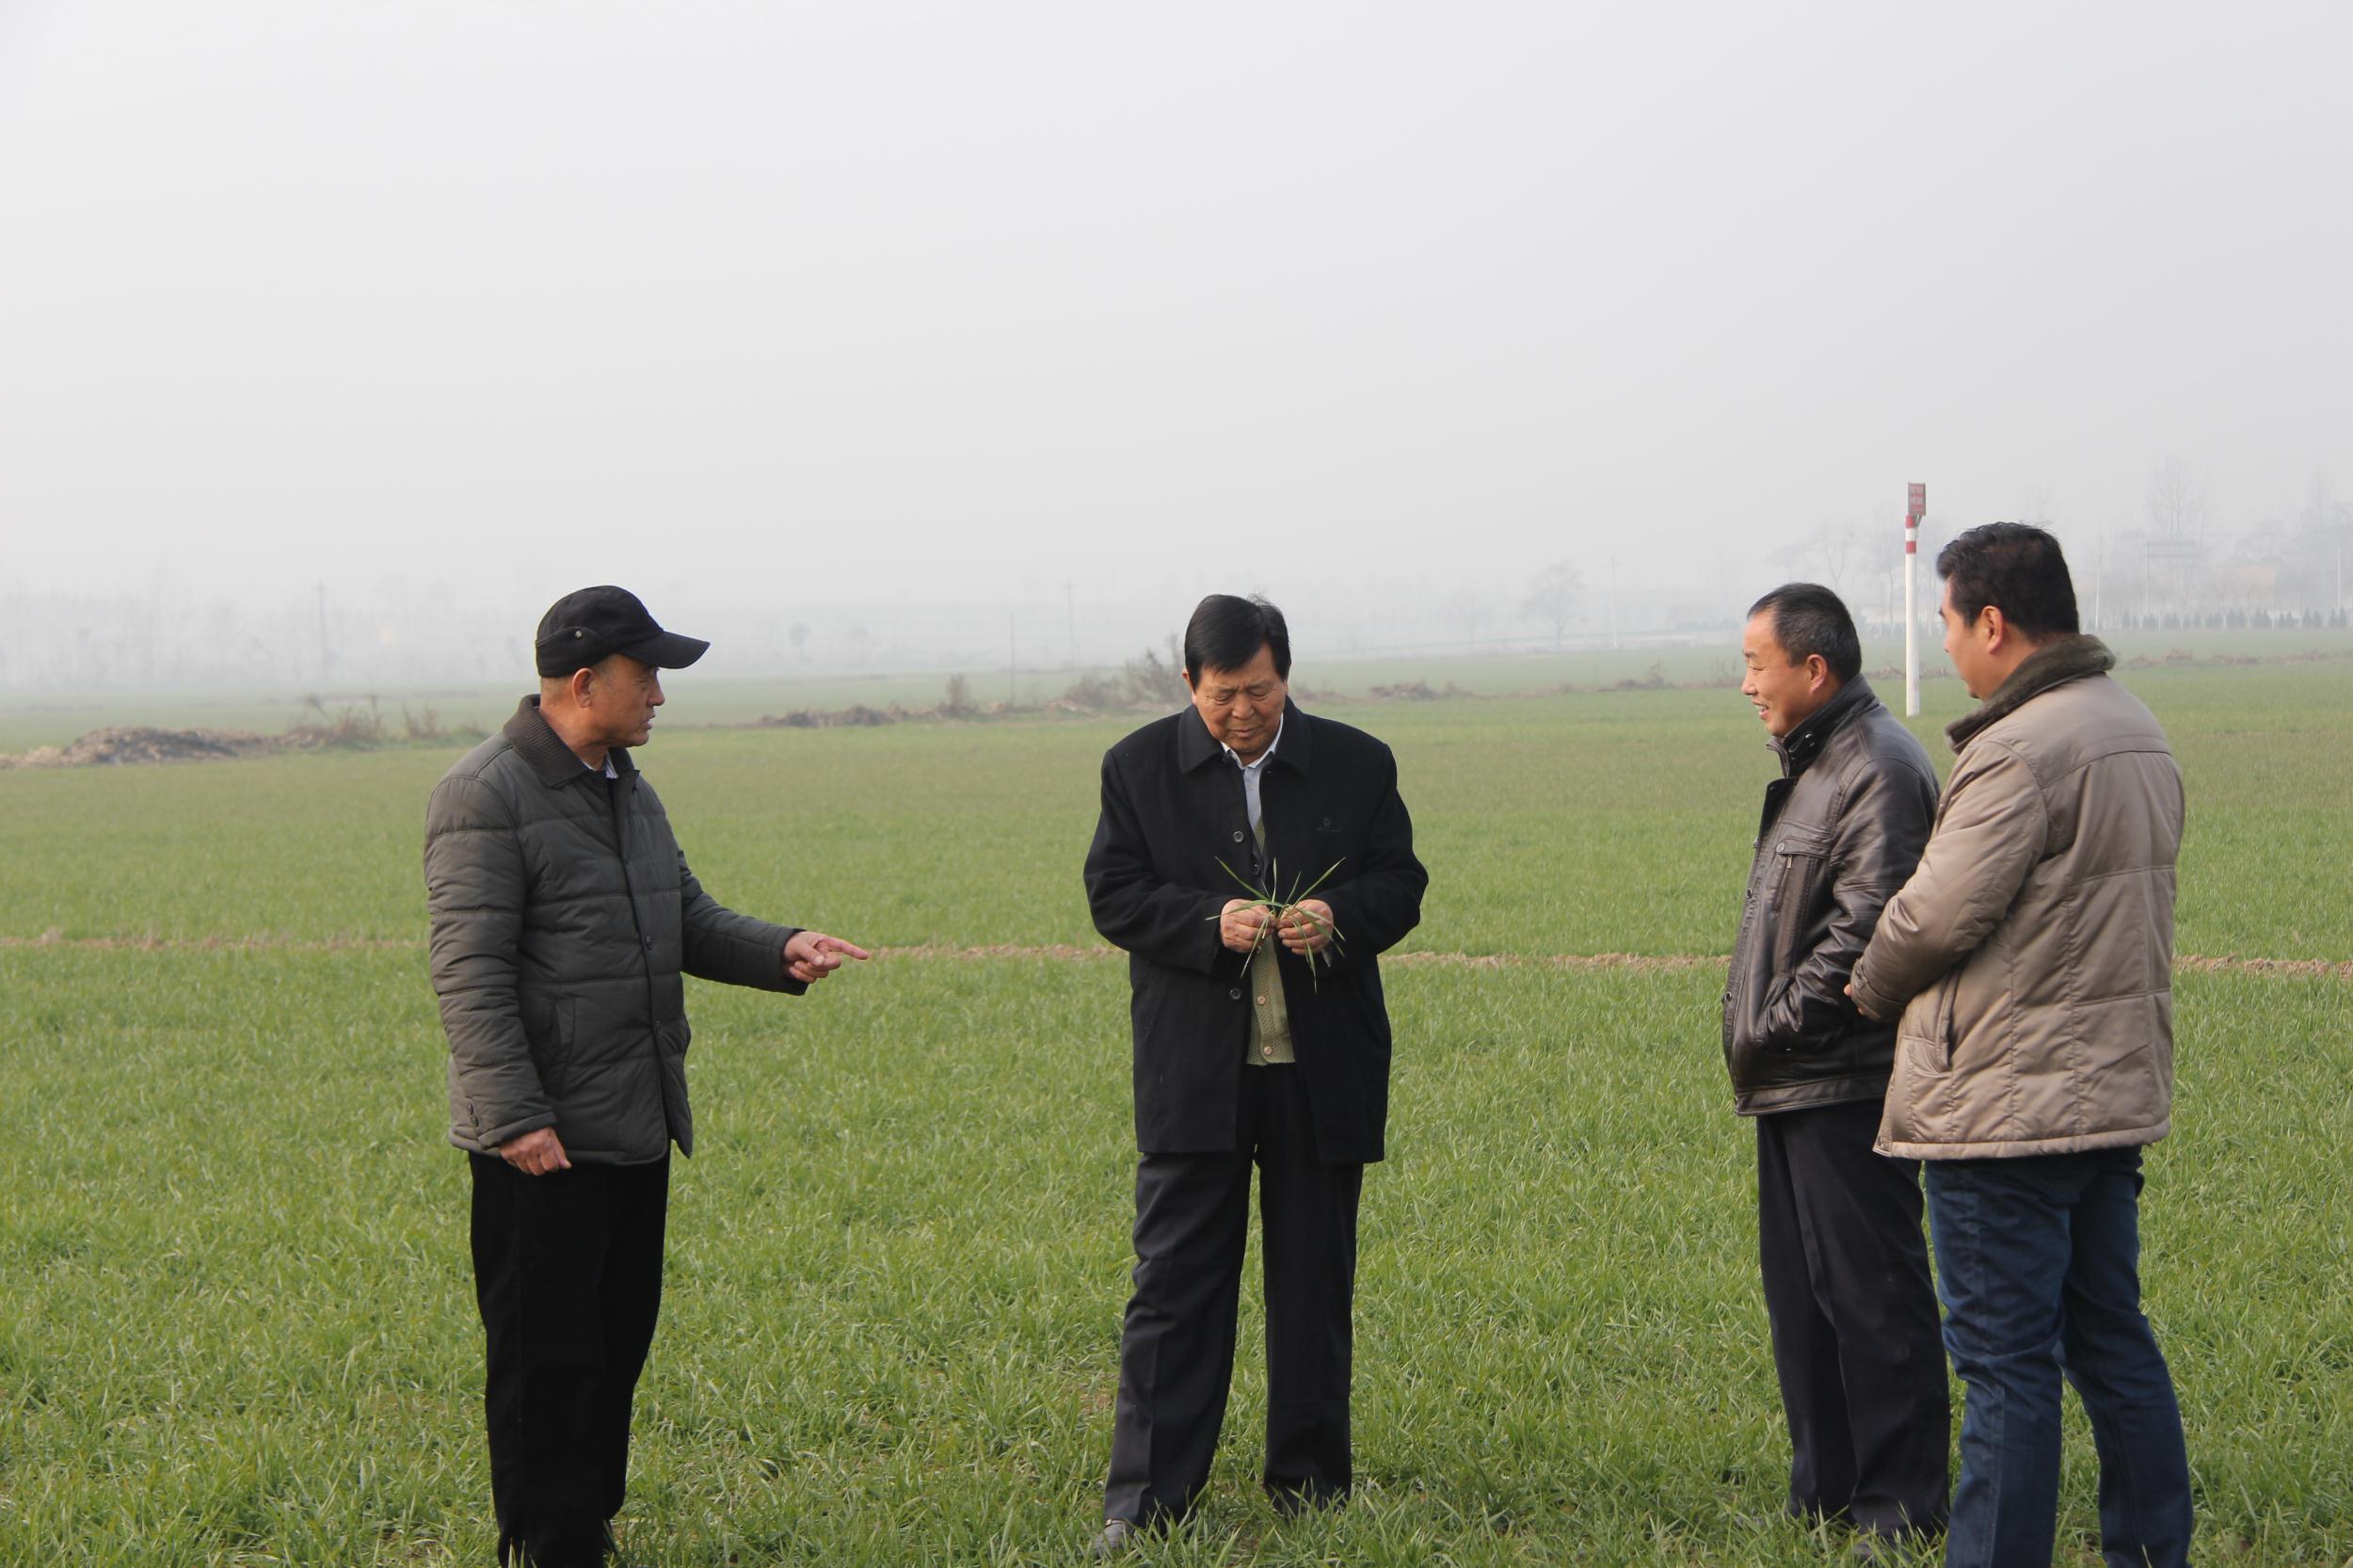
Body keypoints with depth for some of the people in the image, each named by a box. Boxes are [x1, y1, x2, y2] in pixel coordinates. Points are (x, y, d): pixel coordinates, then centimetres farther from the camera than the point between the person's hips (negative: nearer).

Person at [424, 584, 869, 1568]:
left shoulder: (629, 792, 15)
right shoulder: (486, 797, -13)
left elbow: (689, 921, 19)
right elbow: (471, 974, -17)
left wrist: (780, 950, 0)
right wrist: (514, 1119, -23)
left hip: (638, 1130, 9)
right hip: (542, 1145, -9)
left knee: (616, 1347, 14)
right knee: (547, 1360, -2)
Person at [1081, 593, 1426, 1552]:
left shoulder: (1357, 765, 5)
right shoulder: (1140, 768, 3)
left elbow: (1400, 886, 7)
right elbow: (1113, 894, -1)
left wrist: (1339, 917, -15)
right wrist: (1210, 924, -17)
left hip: (1323, 1073, 2)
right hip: (1194, 1074, -2)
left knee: (1315, 1285, 9)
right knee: (1174, 1285, -3)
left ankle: (1310, 1487, 21)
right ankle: (1144, 1499, 0)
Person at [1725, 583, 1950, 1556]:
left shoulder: (1879, 769, -15)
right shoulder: (1814, 764, 18)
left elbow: (1865, 928, -23)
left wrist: (1774, 1027, -16)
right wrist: (1760, 1039, 14)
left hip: (1845, 1085, -11)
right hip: (1796, 1084, 11)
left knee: (1870, 1294, -6)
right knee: (1800, 1293, 15)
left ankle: (1900, 1511, 0)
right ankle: (1824, 1494, 24)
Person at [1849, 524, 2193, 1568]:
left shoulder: (2022, 750, -19)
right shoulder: (2138, 732, 12)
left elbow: (1940, 910, -19)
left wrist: (1873, 986, 1)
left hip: (2009, 1109, -9)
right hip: (2116, 1091, 9)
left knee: (2007, 1363, -4)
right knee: (2112, 1341, 15)